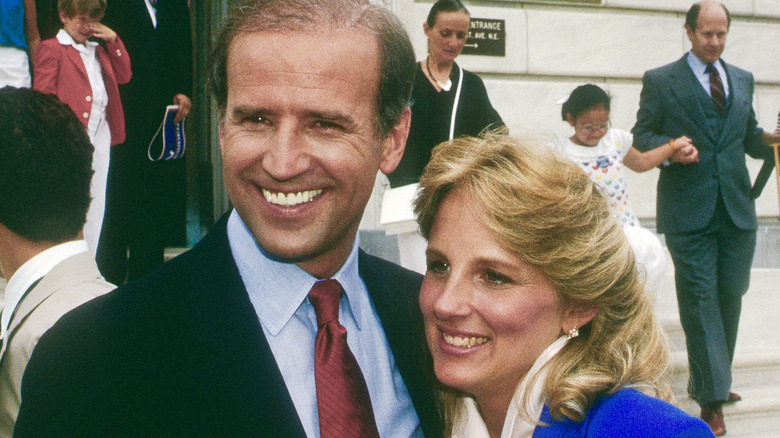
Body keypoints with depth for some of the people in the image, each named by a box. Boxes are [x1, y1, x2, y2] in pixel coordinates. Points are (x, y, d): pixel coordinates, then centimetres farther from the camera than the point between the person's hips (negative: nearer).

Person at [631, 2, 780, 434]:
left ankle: (711, 380, 25)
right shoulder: (660, 81, 2)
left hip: (737, 209, 5)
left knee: (729, 299, 9)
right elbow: (641, 137, 2)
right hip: (689, 210, -4)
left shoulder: (742, 80, 16)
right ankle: (711, 397, -1)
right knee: (700, 300, -5)